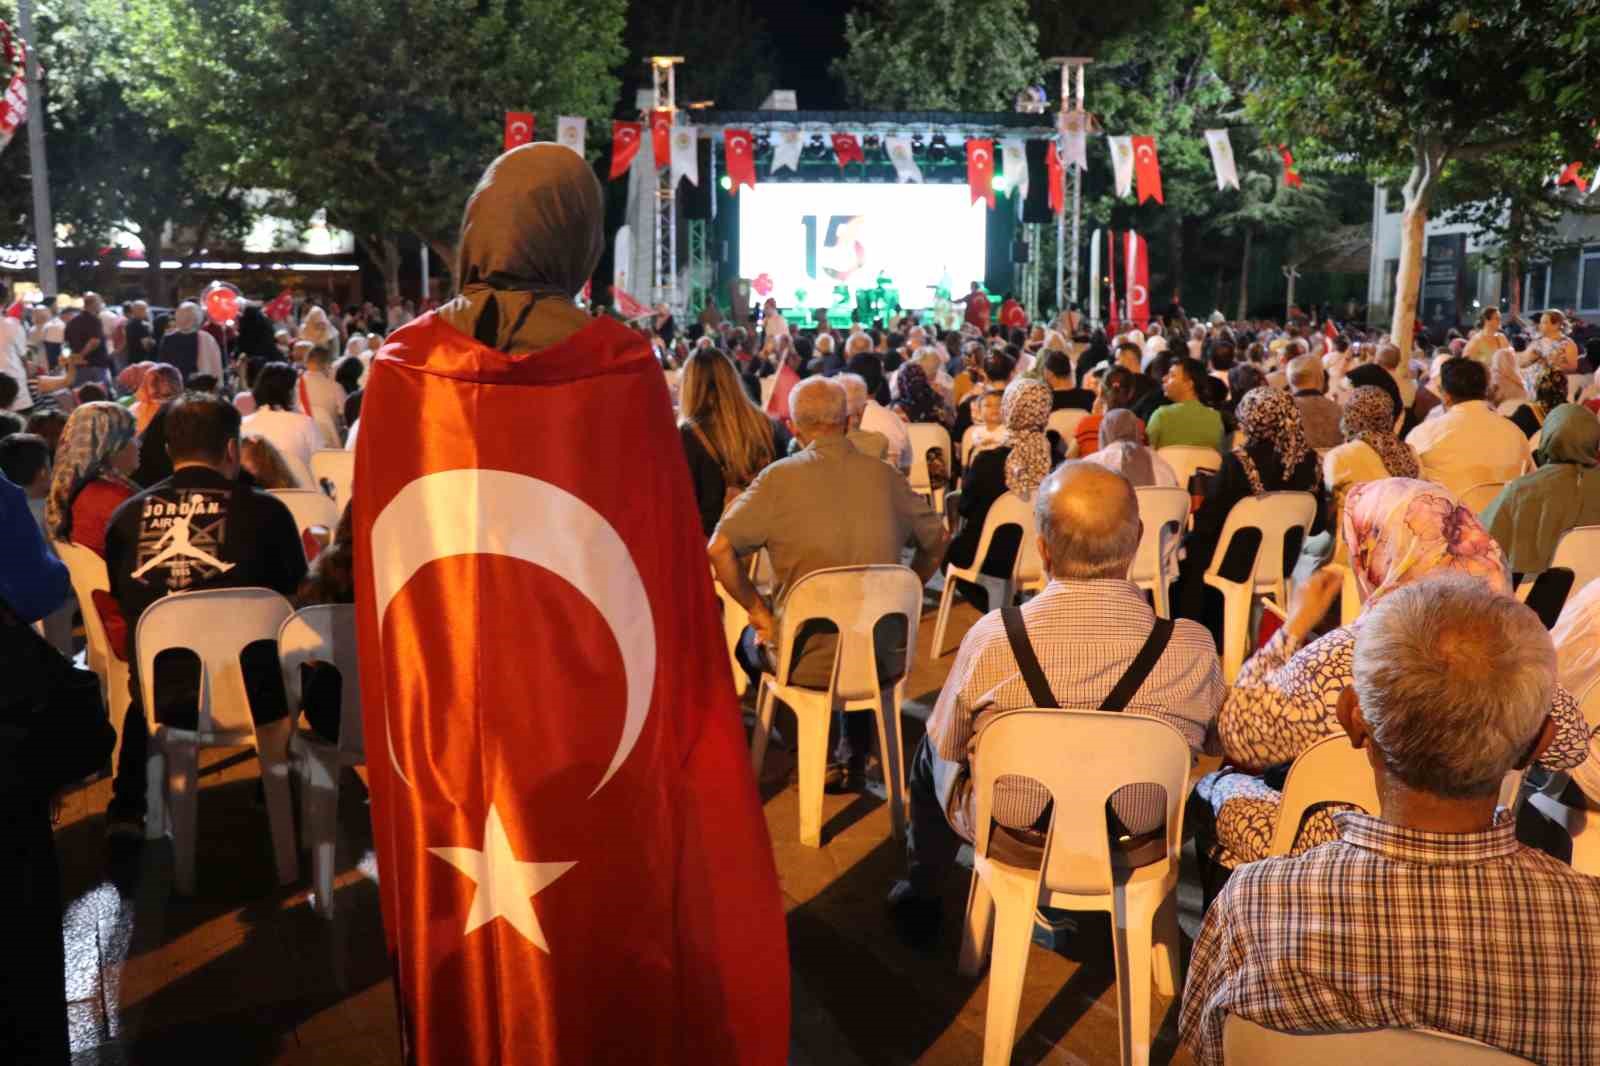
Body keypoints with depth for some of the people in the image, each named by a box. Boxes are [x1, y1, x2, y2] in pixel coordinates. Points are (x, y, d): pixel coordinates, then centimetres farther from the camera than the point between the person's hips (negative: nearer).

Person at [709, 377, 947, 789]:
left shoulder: (780, 478, -11)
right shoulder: (884, 476, -2)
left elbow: (718, 549, -15)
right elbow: (936, 540, 10)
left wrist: (759, 611, -3)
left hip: (807, 662, -2)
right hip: (884, 660, 3)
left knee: (748, 642, 31)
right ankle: (855, 759, 40)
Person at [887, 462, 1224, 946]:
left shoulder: (992, 638, -28)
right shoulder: (1193, 647, -25)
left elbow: (946, 744, -9)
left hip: (1011, 838, -2)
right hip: (1135, 849, 2)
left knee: (930, 754, 29)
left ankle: (919, 898, 48)